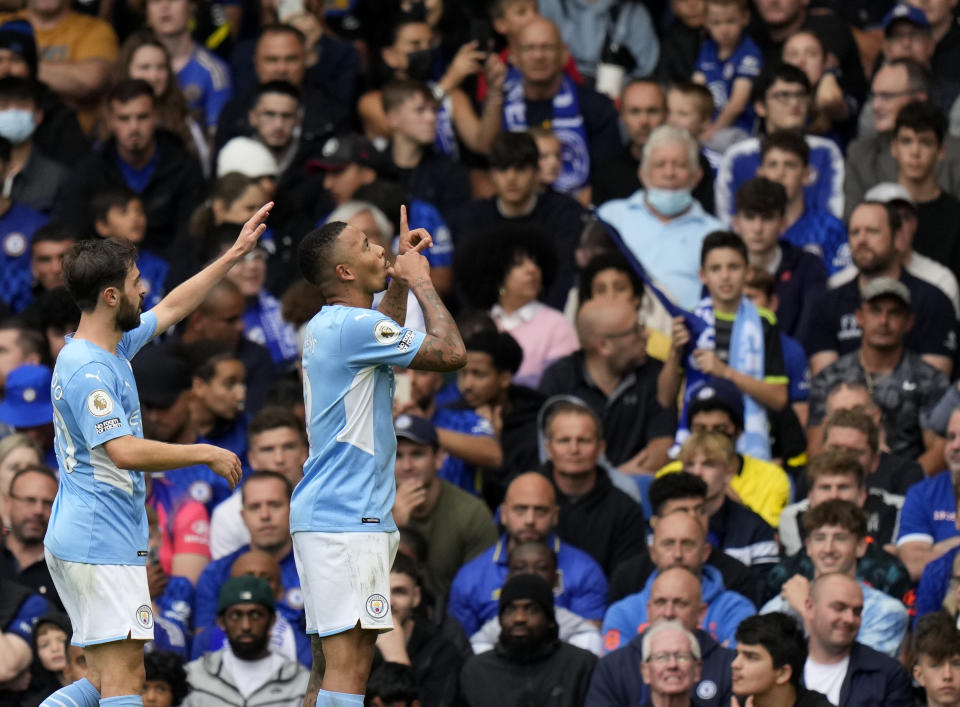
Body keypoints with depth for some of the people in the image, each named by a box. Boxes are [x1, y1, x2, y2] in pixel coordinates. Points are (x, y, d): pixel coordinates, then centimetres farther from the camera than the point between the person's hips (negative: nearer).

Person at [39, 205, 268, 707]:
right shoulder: (88, 370, -17)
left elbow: (172, 308, 28)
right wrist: (208, 455, -16)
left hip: (79, 544, 10)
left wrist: (235, 255, 32)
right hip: (100, 546, -10)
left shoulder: (112, 348, 13)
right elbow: (125, 451, -26)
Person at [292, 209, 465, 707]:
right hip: (347, 520, -10)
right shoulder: (354, 326, -14)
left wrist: (400, 277, 32)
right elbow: (452, 353, -13)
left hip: (324, 513, 10)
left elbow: (384, 337, 40)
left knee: (333, 664, 10)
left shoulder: (329, 325, 16)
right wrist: (421, 281, -1)